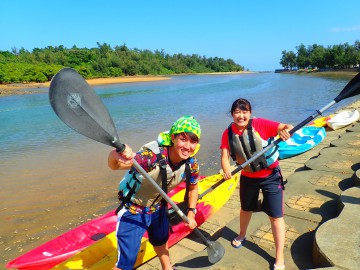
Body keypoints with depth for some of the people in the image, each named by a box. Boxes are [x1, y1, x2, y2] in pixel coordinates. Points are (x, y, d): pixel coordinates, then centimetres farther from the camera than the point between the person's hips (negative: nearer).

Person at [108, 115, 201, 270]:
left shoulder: (191, 165, -17)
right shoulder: (152, 155, -36)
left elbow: (193, 188, 5)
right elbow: (114, 165, -51)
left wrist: (191, 213, -1)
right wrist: (116, 156, -72)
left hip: (158, 208, 6)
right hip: (133, 211, -5)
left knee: (161, 241, 30)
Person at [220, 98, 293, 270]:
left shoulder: (259, 124, -21)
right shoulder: (228, 133, -11)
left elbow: (286, 127, -26)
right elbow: (225, 156, -17)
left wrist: (286, 130, -49)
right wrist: (226, 169, -37)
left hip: (270, 176, -3)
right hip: (247, 177, 4)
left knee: (276, 216, 0)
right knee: (246, 209, 26)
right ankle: (242, 235, 55)